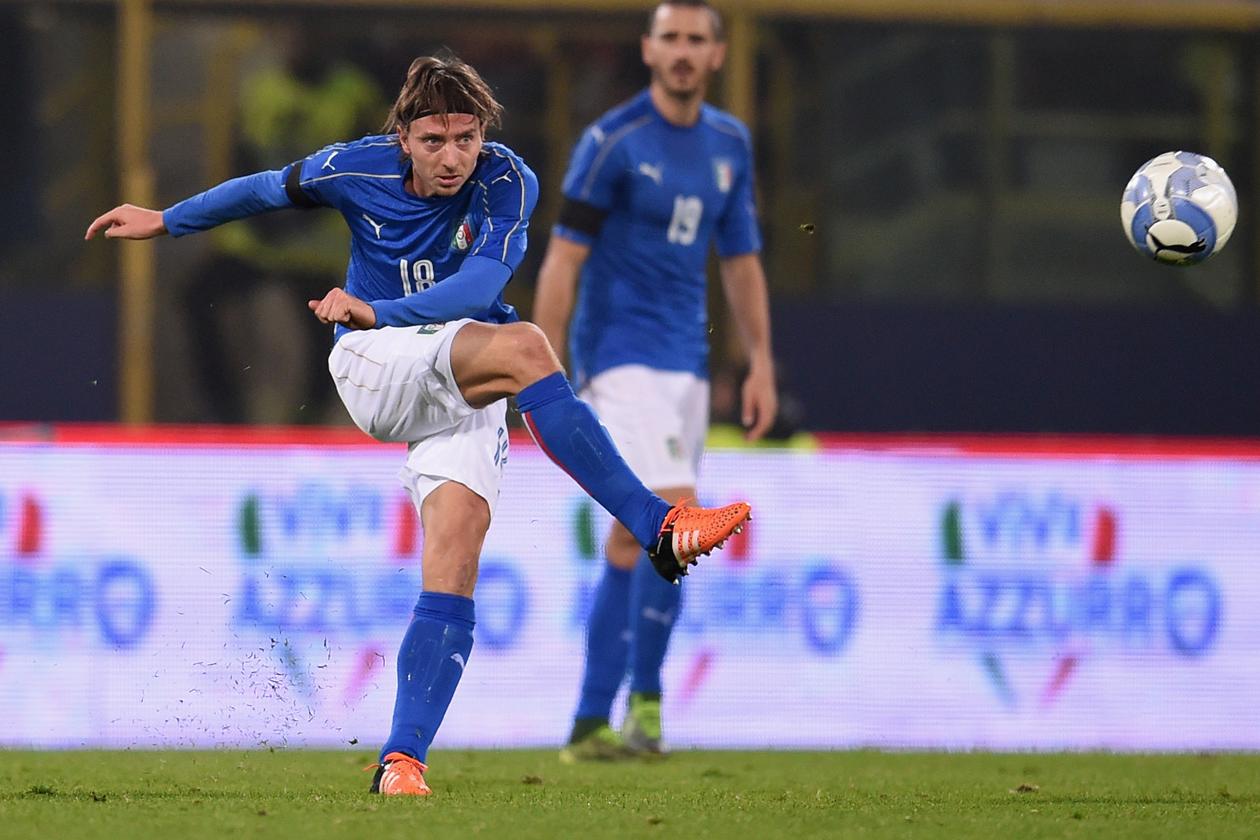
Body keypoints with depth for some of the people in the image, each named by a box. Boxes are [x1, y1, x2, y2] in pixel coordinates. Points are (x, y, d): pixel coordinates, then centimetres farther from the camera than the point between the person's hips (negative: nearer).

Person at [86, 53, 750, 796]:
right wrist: (167, 222, 23)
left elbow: (481, 285, -24)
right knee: (524, 346, -30)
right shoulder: (358, 170, -7)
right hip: (373, 370, -1)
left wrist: (379, 311, -37)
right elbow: (268, 190, 12)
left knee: (454, 565, -18)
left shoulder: (506, 182, -11)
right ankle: (658, 529, -38)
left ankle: (401, 761, -17)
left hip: (469, 396, 1)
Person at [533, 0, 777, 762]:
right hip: (622, 353, -7)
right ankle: (646, 696, -9)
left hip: (686, 363, 7)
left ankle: (592, 721, 16)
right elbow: (564, 258, -10)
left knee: (632, 542, 10)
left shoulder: (729, 144, 11)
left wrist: (761, 362, 11)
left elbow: (741, 260, 19)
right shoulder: (613, 141, -9)